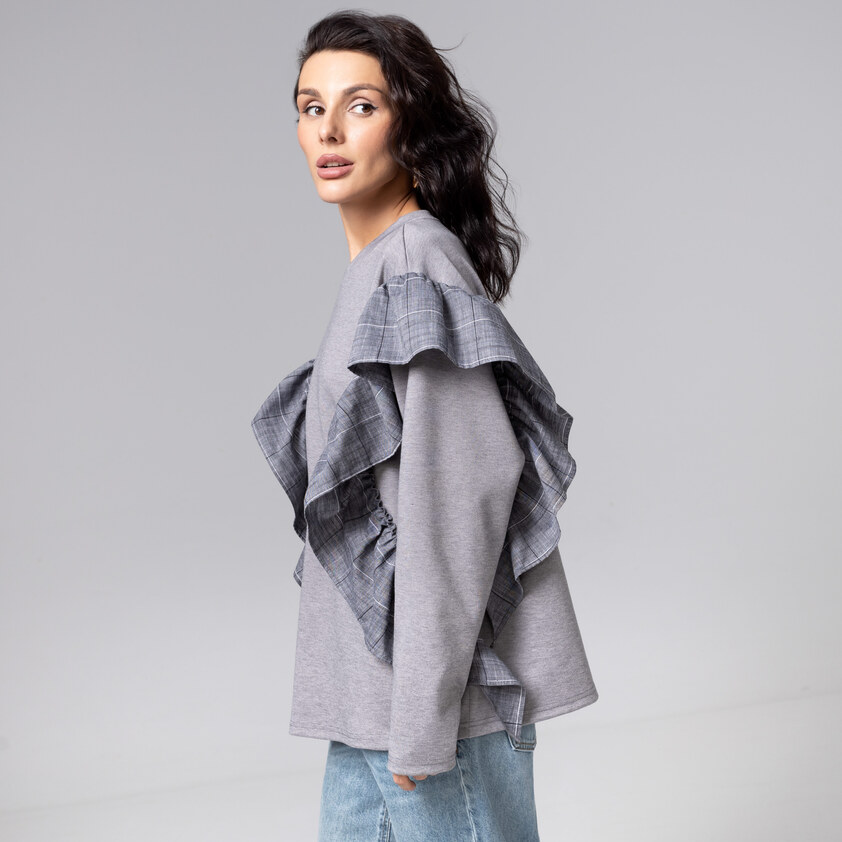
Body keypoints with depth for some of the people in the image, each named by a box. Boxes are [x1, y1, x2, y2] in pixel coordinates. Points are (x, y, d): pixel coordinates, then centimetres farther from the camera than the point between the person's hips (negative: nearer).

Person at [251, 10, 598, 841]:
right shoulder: (375, 270, 14)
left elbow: (459, 487, -21)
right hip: (374, 681, 9)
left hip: (443, 679, -9)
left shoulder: (416, 264, -14)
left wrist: (421, 717, -20)